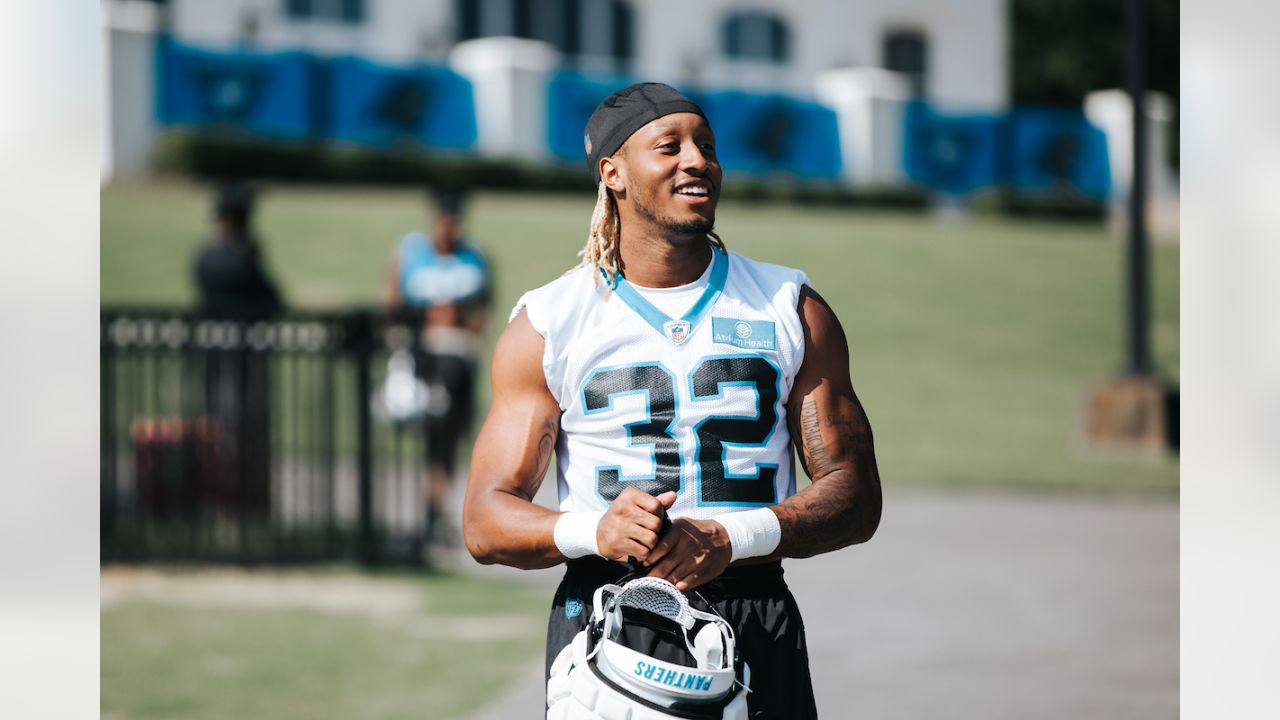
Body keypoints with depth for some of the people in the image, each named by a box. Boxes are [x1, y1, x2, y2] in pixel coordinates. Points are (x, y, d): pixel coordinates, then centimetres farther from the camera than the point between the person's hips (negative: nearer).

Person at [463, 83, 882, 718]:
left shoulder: (792, 310, 10)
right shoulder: (547, 325, 7)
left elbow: (855, 498, 5)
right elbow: (486, 523, 3)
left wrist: (732, 539, -14)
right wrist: (594, 531, -19)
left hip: (758, 635, 1)